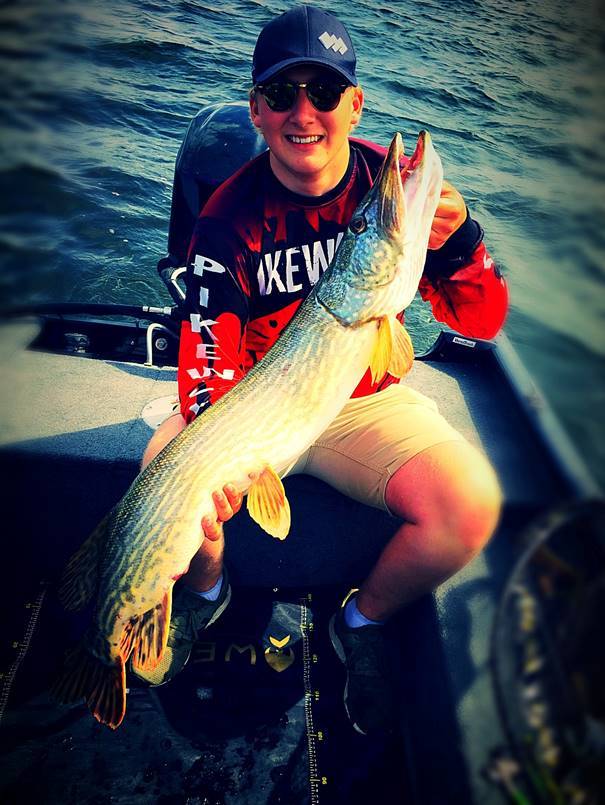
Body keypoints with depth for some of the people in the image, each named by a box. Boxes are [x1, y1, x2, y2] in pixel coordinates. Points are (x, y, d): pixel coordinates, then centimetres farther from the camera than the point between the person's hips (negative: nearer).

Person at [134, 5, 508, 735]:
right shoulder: (231, 215, -12)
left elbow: (484, 322, -10)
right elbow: (209, 348, -16)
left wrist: (458, 245, -31)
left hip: (368, 401, 1)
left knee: (472, 505, -21)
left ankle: (364, 622, 11)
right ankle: (205, 592, 12)